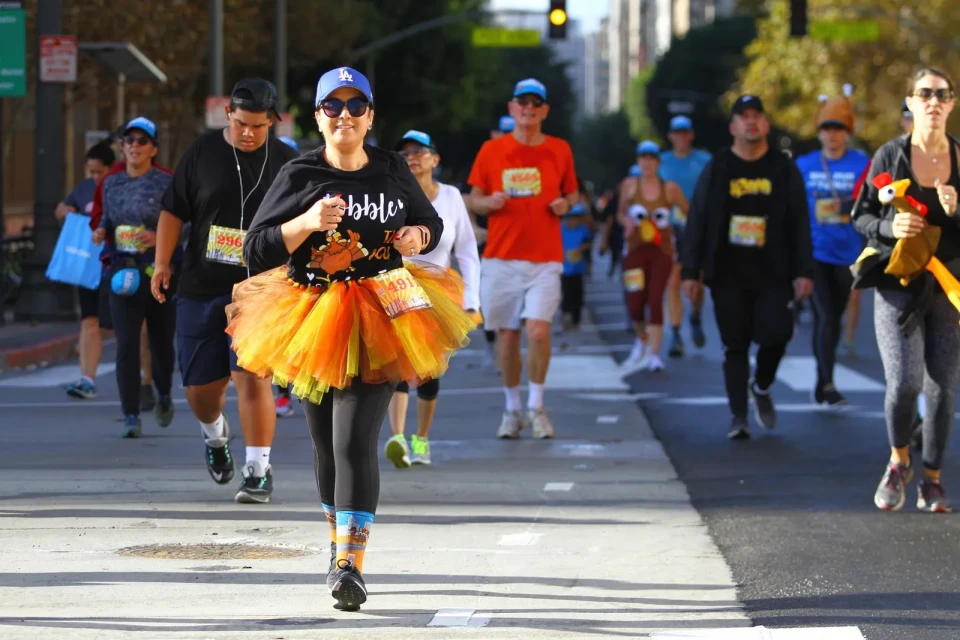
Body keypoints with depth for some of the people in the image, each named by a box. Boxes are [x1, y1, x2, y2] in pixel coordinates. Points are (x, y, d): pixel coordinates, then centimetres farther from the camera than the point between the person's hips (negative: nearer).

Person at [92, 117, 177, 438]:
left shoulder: (166, 183, -3)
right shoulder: (111, 184, 10)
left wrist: (159, 236, -21)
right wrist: (101, 231, 0)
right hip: (123, 274, 2)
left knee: (161, 340, 10)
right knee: (126, 344, -9)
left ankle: (164, 395, 39)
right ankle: (131, 417, -9)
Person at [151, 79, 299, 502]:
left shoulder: (286, 162, 2)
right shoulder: (203, 152, 3)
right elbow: (173, 210, 7)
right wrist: (162, 262, 0)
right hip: (200, 288, 2)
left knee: (251, 374, -15)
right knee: (200, 385, 6)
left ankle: (259, 471, -8)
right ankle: (214, 435, 40)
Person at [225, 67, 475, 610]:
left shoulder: (392, 170, 4)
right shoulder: (300, 175, -2)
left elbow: (431, 221, 22)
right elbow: (256, 249, -5)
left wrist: (418, 236, -1)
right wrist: (307, 223, -19)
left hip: (378, 320, -1)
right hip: (312, 317, 2)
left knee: (355, 440, -15)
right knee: (327, 443, 14)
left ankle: (350, 564, -20)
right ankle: (341, 537, 39)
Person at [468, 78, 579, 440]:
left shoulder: (559, 150, 6)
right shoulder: (491, 151, 4)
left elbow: (572, 193, 17)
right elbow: (474, 199, 9)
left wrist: (565, 204, -6)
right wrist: (489, 202, -13)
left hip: (545, 259, -1)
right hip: (501, 257, 1)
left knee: (538, 330, -15)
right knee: (507, 335, 5)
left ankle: (536, 406, 2)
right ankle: (512, 409, 20)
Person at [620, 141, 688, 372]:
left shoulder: (670, 188, -2)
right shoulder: (631, 186, 2)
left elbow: (689, 212, 5)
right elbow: (622, 212, 15)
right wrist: (627, 222, -6)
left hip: (662, 250, -1)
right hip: (636, 249, 1)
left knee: (655, 300, -12)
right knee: (635, 304, -3)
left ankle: (654, 355, -8)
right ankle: (642, 339, 29)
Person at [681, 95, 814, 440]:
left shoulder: (784, 169, 7)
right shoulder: (717, 169, 6)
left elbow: (800, 224, 6)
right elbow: (696, 222, 5)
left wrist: (804, 271, -2)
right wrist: (691, 272, 0)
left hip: (773, 274, 0)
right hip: (728, 275, 0)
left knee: (776, 334, -13)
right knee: (735, 345, 1)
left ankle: (762, 387, 16)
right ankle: (738, 416, 7)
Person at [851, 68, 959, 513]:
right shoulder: (890, 156, 1)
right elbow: (861, 215, 7)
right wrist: (889, 228, -13)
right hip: (898, 283, -1)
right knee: (904, 381, -14)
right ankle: (899, 461, 13)